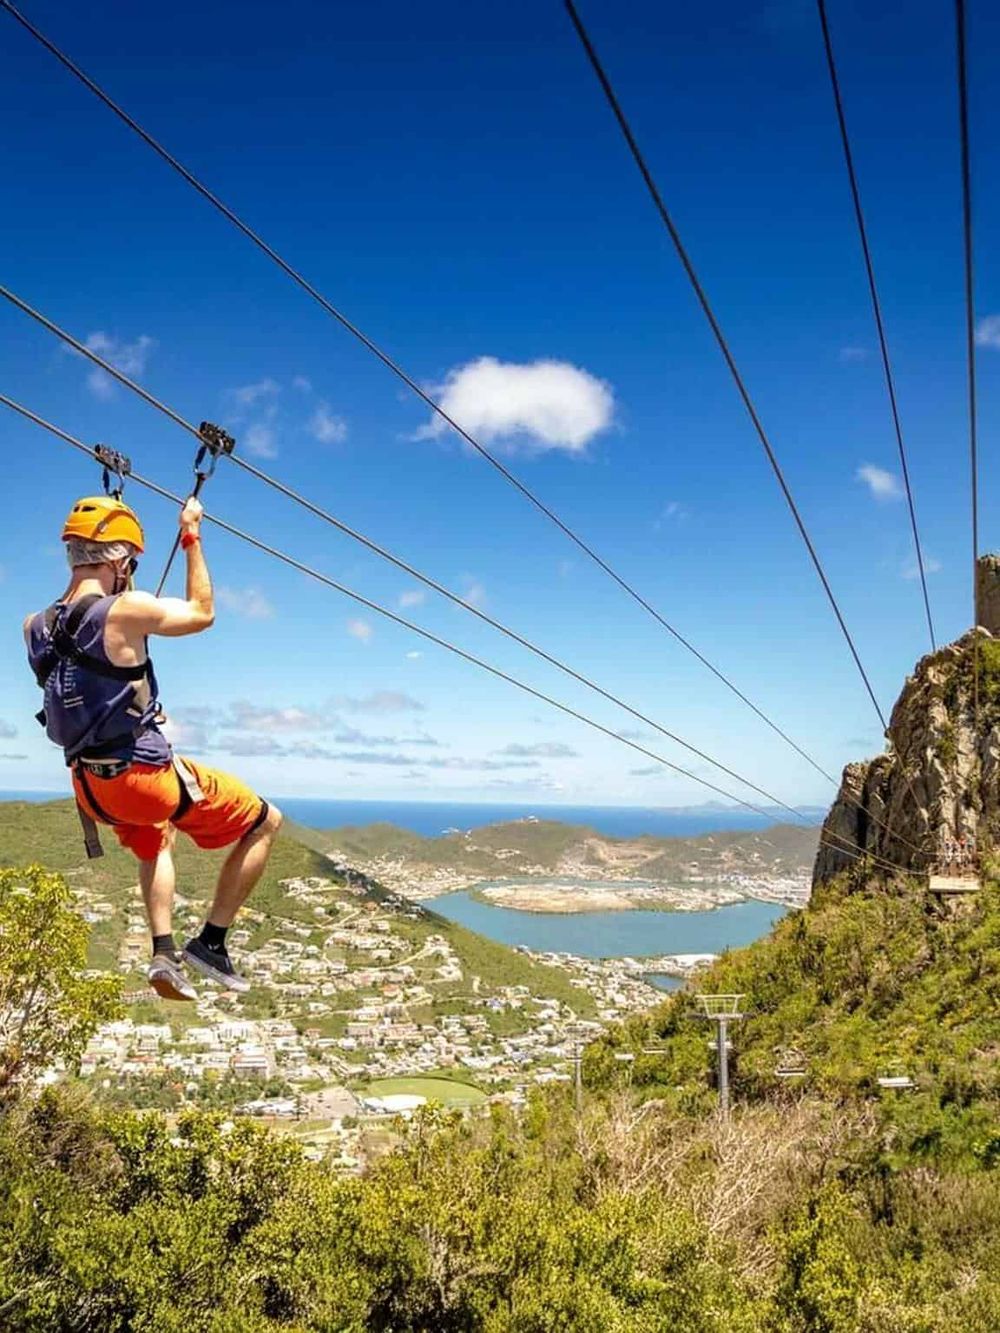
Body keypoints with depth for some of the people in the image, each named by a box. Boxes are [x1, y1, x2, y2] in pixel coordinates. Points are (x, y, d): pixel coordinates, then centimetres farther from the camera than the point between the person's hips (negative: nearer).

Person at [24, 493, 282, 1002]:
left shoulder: (36, 627, -1)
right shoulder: (126, 610, -22)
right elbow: (202, 613, -5)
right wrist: (192, 540, 1)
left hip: (91, 784, 8)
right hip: (147, 774, -8)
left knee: (154, 843, 39)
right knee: (266, 823, 10)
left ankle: (163, 953, 26)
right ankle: (210, 943, 10)